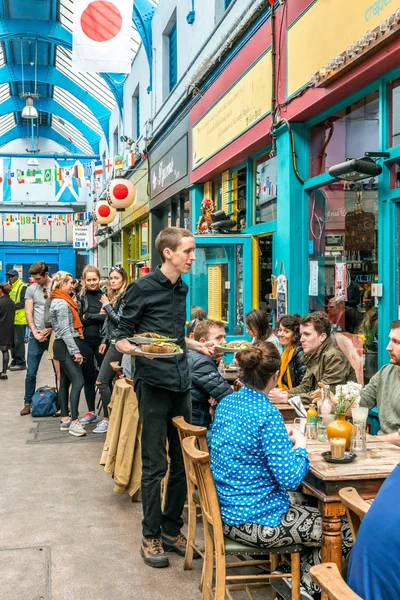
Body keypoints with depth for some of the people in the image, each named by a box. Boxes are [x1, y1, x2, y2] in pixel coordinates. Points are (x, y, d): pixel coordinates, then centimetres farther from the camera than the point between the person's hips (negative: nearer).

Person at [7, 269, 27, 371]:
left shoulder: (22, 287, -8)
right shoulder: (9, 286, 15)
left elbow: (23, 303, -14)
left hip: (19, 319, -8)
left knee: (19, 341, -5)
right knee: (12, 341, 11)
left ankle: (21, 363, 1)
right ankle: (15, 361, 20)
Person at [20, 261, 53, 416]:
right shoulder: (31, 289, 4)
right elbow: (28, 313, 3)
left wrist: (51, 329, -12)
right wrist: (35, 333, -7)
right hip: (36, 336, 2)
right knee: (31, 373, 4)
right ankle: (28, 403, 16)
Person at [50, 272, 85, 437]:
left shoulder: (59, 301, 16)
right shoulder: (62, 303, -15)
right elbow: (65, 331, -20)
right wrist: (75, 351, -21)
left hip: (64, 346, 10)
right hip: (66, 346, -10)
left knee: (65, 382, 10)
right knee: (78, 381, -14)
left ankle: (65, 419, 14)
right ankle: (74, 422, -16)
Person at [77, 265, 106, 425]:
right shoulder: (80, 297, 5)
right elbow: (78, 319, -4)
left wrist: (89, 316, -10)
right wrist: (99, 316, -11)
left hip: (102, 340, -2)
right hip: (84, 341, 2)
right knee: (88, 377, 10)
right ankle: (91, 412, 23)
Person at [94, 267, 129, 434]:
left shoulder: (125, 296, -10)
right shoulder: (113, 296, 16)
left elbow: (119, 320, -17)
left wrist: (107, 305, -8)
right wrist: (105, 341, 15)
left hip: (118, 343, -9)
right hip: (112, 342, 9)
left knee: (101, 382, -10)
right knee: (108, 382, 9)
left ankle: (108, 420, -3)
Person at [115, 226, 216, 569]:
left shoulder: (182, 288, 15)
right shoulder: (143, 288, -6)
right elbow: (122, 337, -5)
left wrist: (200, 346, 18)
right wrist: (133, 348, -25)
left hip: (181, 383, 7)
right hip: (154, 383, -6)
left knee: (182, 461, 10)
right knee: (155, 465, 0)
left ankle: (172, 530, 24)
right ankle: (151, 536, 14)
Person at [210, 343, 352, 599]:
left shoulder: (226, 403, 1)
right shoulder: (268, 415, -23)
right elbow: (290, 479, -24)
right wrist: (300, 446, -7)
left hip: (227, 511, 9)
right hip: (255, 521, -9)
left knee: (312, 510, 26)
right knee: (345, 531, 5)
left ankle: (284, 570, 20)